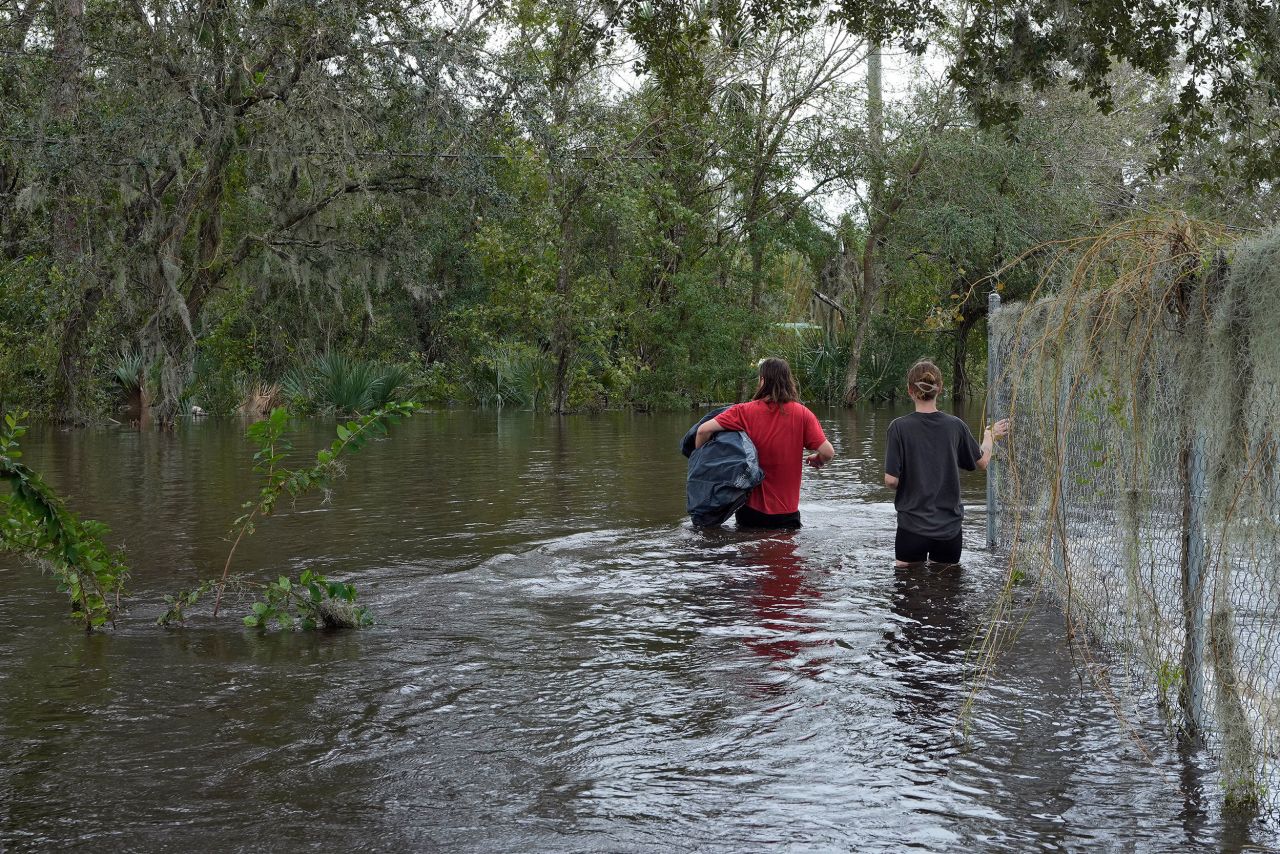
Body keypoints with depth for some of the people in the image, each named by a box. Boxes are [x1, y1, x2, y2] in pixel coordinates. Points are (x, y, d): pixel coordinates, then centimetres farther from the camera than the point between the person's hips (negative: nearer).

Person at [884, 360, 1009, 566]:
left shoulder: (900, 427, -12)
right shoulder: (955, 426, -3)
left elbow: (891, 480, -13)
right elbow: (982, 462, 12)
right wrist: (990, 436, 31)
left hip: (913, 527, -2)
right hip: (950, 526, 3)